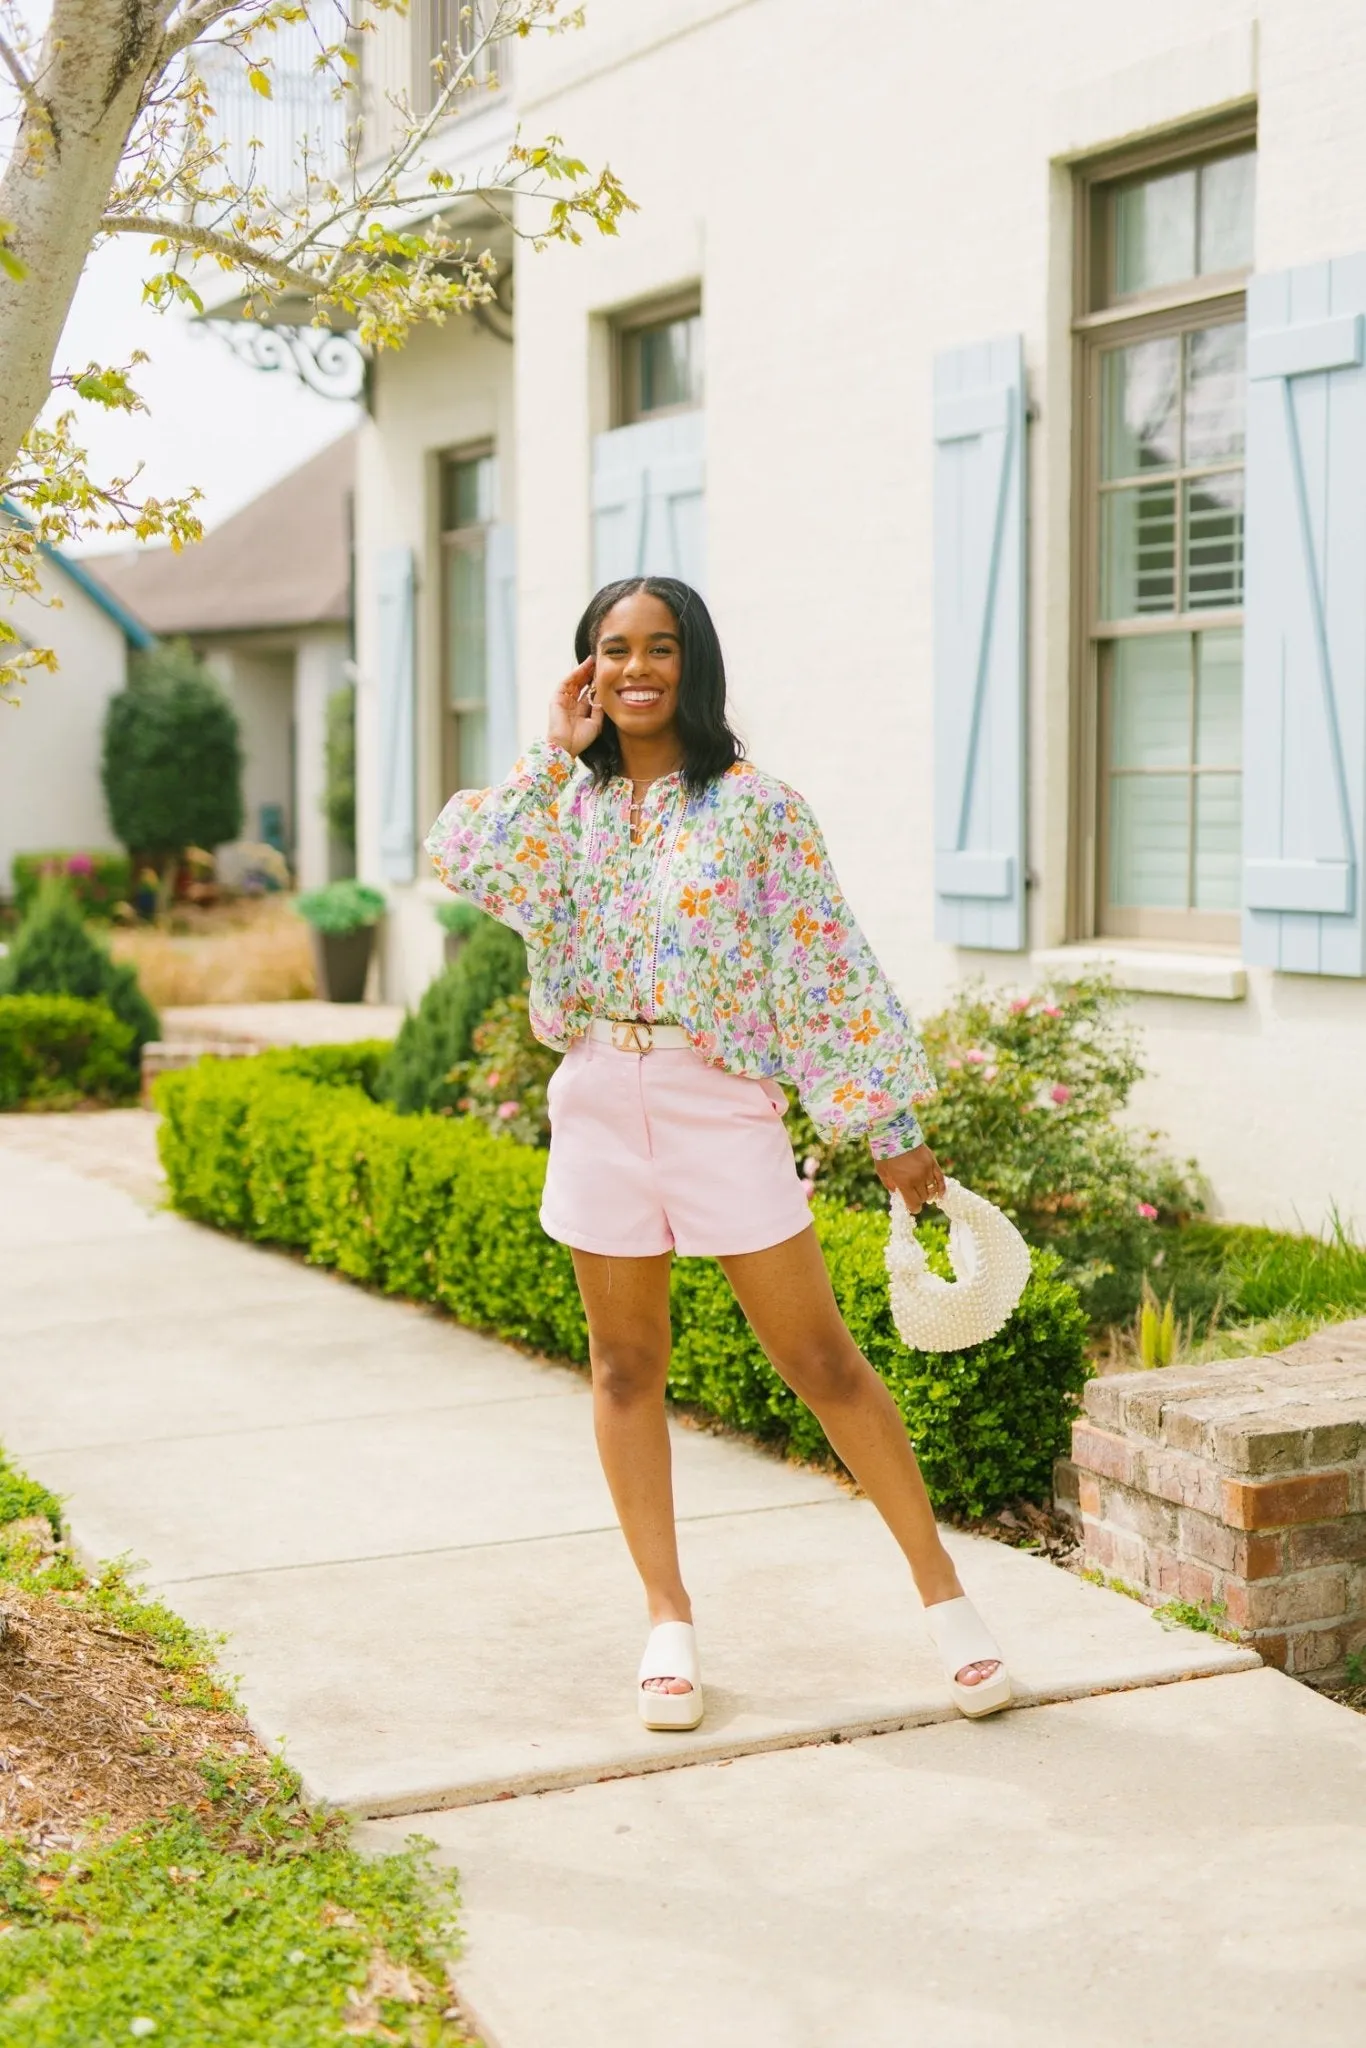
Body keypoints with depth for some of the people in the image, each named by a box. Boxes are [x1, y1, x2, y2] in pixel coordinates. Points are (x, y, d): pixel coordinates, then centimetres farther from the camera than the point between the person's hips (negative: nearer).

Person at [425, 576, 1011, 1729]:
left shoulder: (753, 805, -5)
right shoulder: (566, 802, 6)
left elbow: (831, 964, -6)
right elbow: (462, 859, -13)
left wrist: (893, 1123, -7)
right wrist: (555, 755, -8)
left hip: (721, 1102, -4)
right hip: (600, 1102, 4)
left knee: (821, 1357, -1)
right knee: (626, 1367, 9)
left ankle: (943, 1591, 12)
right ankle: (669, 1619, 21)